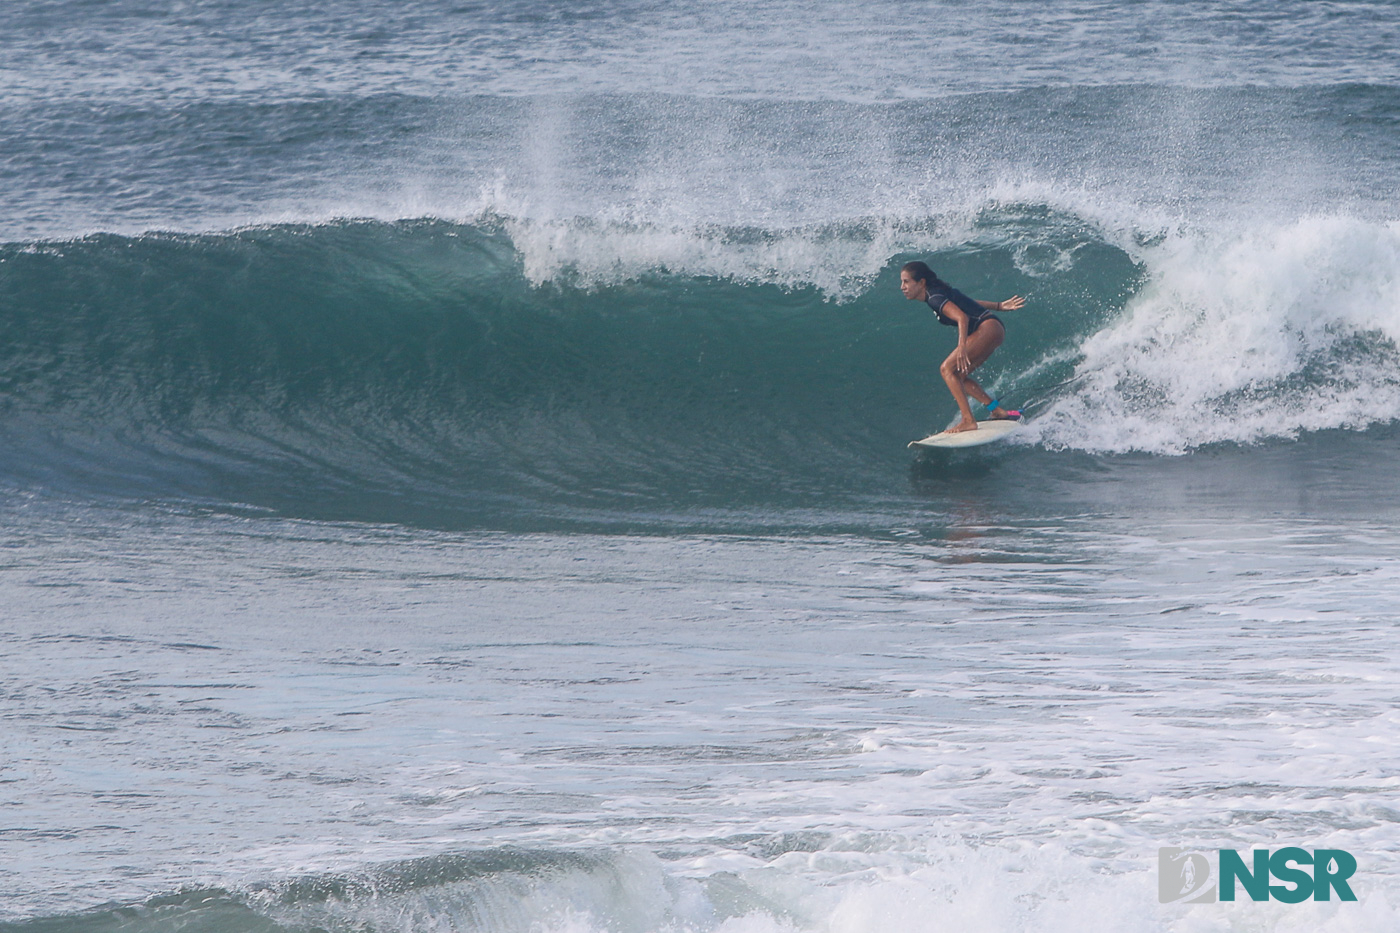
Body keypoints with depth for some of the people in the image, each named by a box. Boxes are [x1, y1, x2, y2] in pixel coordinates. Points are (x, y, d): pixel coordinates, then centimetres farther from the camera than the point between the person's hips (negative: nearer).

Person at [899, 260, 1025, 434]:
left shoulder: (935, 299, -15)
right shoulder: (937, 293, 15)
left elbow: (962, 317, -28)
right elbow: (968, 304, 22)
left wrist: (962, 347, -40)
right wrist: (1000, 306, 28)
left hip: (988, 327, -10)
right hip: (992, 331, 10)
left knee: (948, 368, -16)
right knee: (957, 375, 11)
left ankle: (968, 421, -23)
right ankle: (998, 410, 10)